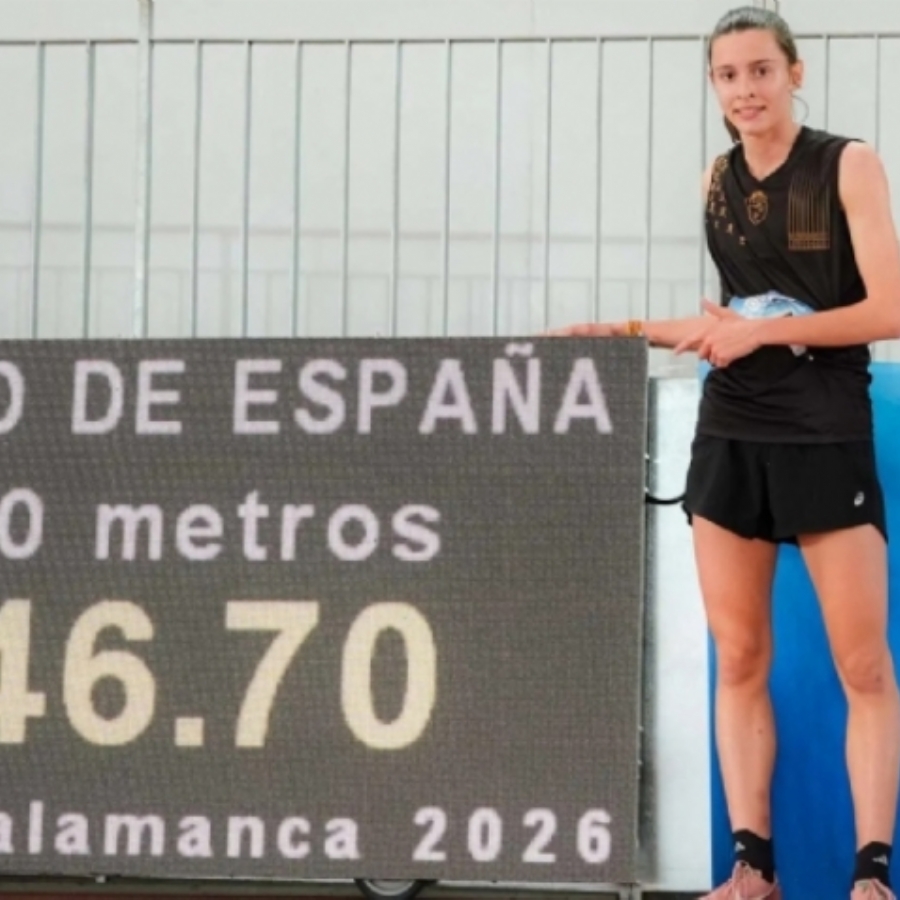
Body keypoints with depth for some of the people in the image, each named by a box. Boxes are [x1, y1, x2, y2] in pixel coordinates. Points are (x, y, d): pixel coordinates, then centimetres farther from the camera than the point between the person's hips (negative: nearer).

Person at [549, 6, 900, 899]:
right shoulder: (718, 183, 10)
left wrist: (764, 330, -17)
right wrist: (626, 332, 15)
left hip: (827, 436, -5)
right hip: (730, 436, 5)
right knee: (738, 660, 3)